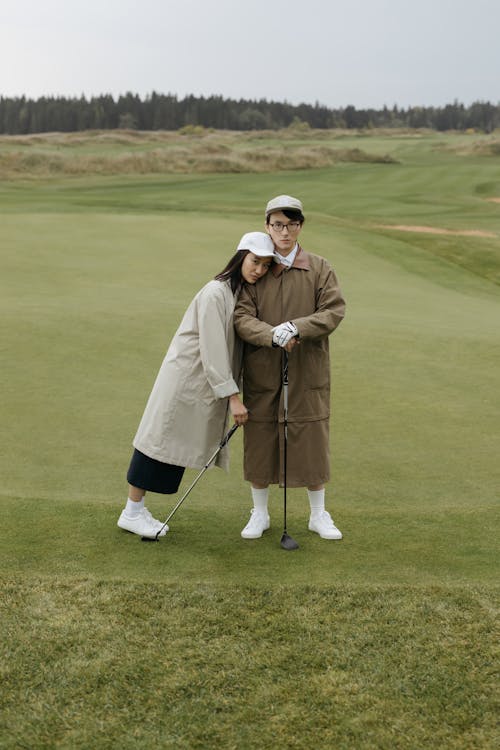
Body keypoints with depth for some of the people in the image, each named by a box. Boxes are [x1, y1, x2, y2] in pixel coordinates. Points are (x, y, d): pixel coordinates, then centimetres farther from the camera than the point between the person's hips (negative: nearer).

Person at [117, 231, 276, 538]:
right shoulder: (215, 293, -18)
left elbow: (236, 347, 10)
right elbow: (212, 350, -21)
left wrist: (237, 392, 4)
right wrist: (232, 397, -20)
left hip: (206, 384, 8)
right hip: (185, 376, -8)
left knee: (177, 445, 11)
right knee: (162, 439, 0)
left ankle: (138, 509, 21)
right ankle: (132, 513, 12)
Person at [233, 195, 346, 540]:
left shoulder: (320, 269, 2)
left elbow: (334, 311, -9)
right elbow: (242, 318, -8)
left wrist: (296, 327, -24)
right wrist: (272, 335, -26)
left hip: (307, 373, 0)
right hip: (261, 372, 1)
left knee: (311, 440, 6)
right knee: (260, 440, 8)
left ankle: (319, 514, 23)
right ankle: (260, 514, 24)